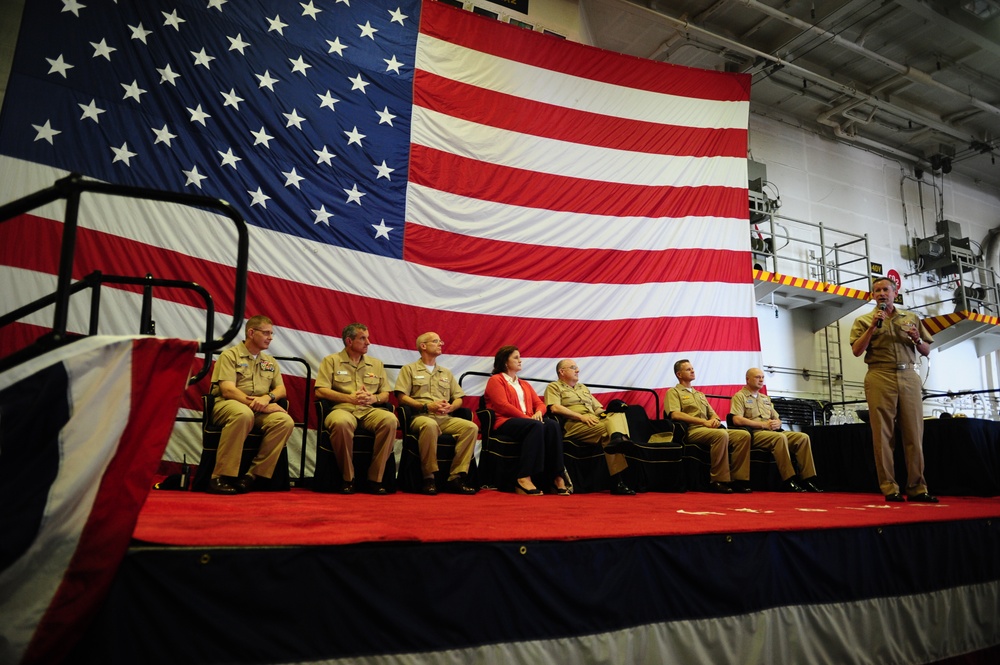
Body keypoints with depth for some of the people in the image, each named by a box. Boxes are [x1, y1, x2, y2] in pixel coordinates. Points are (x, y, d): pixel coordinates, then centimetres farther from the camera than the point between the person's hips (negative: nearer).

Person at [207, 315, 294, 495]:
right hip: (228, 404, -5)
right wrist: (258, 404, -18)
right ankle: (221, 477, -33)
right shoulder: (230, 355, 1)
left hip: (260, 411, 5)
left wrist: (267, 397, -12)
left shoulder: (270, 362, 20)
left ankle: (254, 475, -22)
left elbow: (281, 389, 13)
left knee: (285, 421, -26)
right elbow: (227, 390, -11)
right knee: (243, 413, -41)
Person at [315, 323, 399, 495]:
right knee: (341, 422, -41)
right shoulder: (331, 361, 10)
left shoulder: (376, 364, 21)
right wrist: (350, 398, -11)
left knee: (390, 420, -31)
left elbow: (385, 395, 19)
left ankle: (375, 479, -21)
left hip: (369, 411, 3)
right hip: (342, 409, -3)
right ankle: (347, 478, -19)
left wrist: (373, 398, -6)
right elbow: (320, 391, -1)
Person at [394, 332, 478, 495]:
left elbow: (458, 399, 22)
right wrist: (427, 406, -12)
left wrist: (450, 407, -2)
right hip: (420, 417, -4)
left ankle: (456, 477, -24)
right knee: (430, 425, -41)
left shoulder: (447, 373, 27)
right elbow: (402, 396, 0)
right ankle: (429, 477, -29)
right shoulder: (409, 369, 13)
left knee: (471, 427, -24)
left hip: (445, 419, 5)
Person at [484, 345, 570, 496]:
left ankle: (557, 477, -33)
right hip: (505, 422, -6)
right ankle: (524, 478, -41)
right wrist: (528, 418, -14)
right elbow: (503, 405, -6)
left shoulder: (525, 385, 31)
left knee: (553, 425, -26)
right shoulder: (496, 380, 9)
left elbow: (540, 403, 22)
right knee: (536, 426, -36)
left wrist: (538, 412, -4)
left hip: (528, 421, 6)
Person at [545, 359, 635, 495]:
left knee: (618, 414, -25)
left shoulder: (583, 388, 36)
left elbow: (597, 407, 31)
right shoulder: (554, 387, 13)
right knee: (607, 430, -31)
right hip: (574, 425, -6)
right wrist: (581, 416, -14)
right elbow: (555, 408, -6)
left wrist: (605, 413, 4)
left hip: (595, 422, 6)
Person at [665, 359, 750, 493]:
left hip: (710, 429, 8)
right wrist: (704, 422, -15)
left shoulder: (700, 394, 33)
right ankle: (718, 481, -29)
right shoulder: (673, 392, 8)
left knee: (744, 435, -14)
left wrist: (715, 419, 0)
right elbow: (675, 414, -10)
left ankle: (738, 478, -16)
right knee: (721, 434, -36)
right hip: (692, 431, -7)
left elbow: (712, 413, 28)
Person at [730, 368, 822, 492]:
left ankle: (807, 479, -15)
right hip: (754, 434, -8)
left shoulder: (765, 398, 28)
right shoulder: (740, 396, 3)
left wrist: (777, 424, 0)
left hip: (773, 432, 8)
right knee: (780, 437, -35)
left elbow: (777, 419, 27)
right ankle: (789, 481, -32)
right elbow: (737, 420, -12)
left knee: (803, 437, -13)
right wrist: (763, 424, -14)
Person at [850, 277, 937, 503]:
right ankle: (890, 489, -1)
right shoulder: (864, 320, 11)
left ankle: (917, 488, 5)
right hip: (880, 378, -2)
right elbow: (857, 350, -1)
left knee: (914, 433, 0)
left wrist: (917, 339, -1)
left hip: (909, 377, 3)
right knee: (883, 434, -4)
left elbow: (926, 351, 19)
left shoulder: (911, 318, 19)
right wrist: (872, 327, -8)